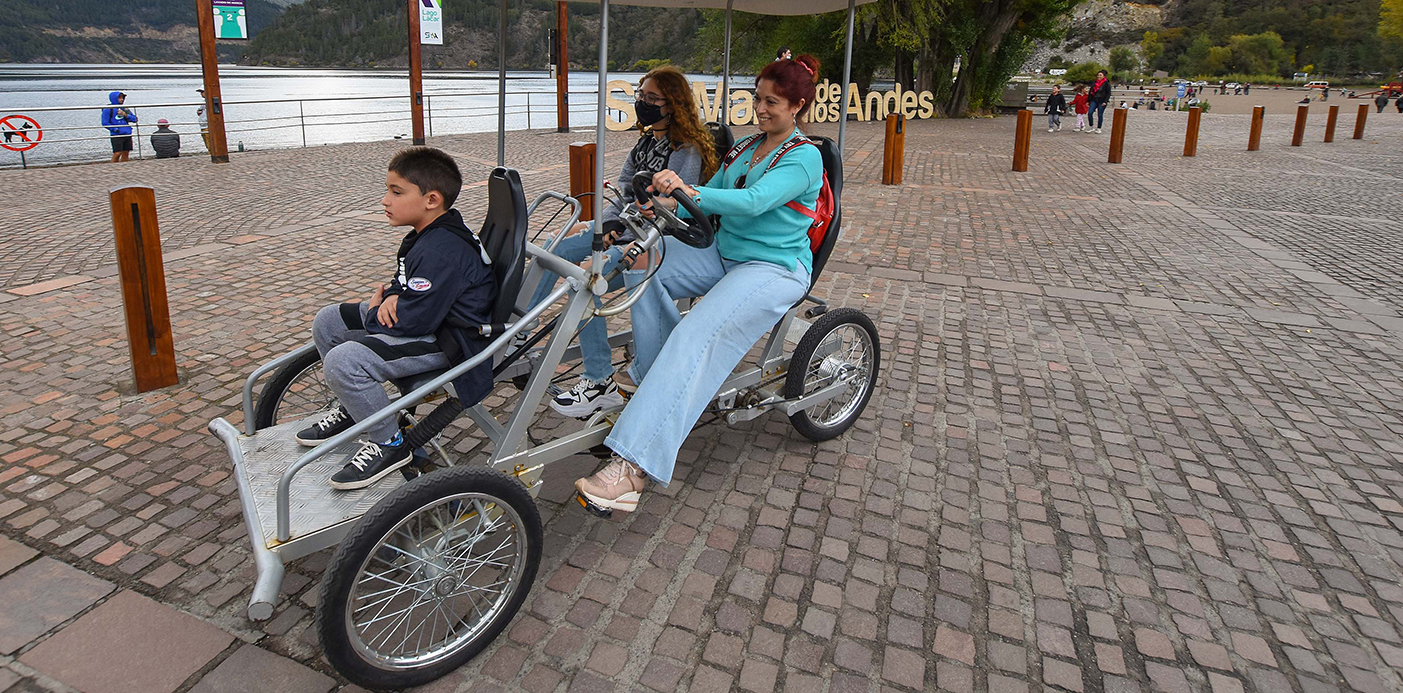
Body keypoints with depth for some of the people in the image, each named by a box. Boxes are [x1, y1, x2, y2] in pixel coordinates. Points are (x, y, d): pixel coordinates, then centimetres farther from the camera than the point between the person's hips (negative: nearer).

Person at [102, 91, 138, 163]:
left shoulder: (125, 109, 14)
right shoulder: (108, 110, -2)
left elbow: (134, 119, 8)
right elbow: (105, 123, -5)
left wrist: (125, 115, -7)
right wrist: (115, 129, -14)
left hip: (127, 135, 5)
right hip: (117, 135, -5)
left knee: (126, 153, 7)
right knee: (117, 153, -12)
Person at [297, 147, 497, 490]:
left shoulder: (442, 251, -27)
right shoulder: (426, 234, 6)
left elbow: (413, 319, -28)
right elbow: (406, 281, 21)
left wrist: (375, 313, -8)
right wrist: (391, 296, -3)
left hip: (448, 339, -11)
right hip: (426, 316, 12)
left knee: (343, 361, -27)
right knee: (327, 321, 14)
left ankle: (389, 444, -6)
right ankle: (352, 409, 29)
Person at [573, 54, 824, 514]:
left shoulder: (804, 157, -9)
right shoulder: (743, 148, 17)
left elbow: (753, 202, -26)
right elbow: (706, 204, 13)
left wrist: (688, 192, -40)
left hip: (774, 269, -8)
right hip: (723, 254, 8)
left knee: (695, 338, -32)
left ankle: (632, 467, -39)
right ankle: (657, 383, -6)